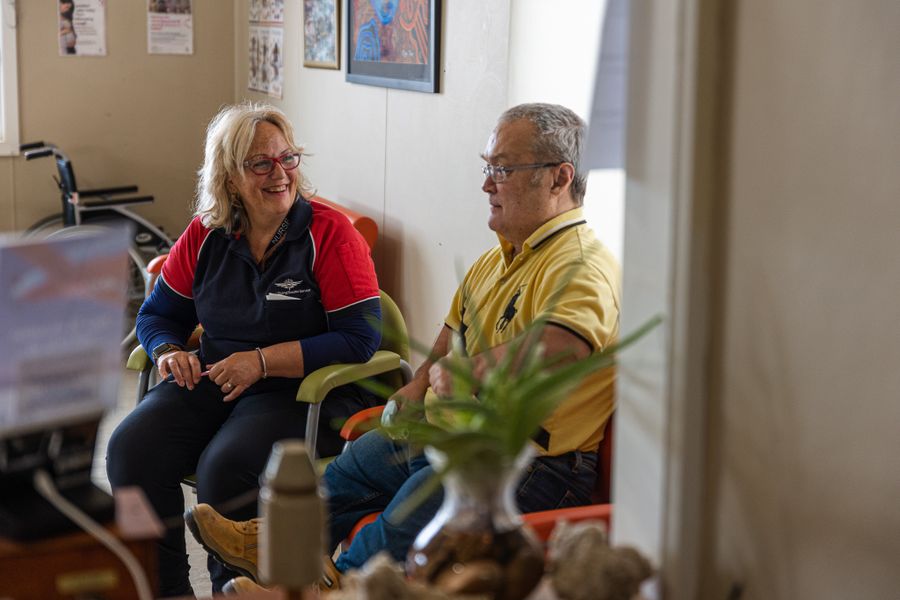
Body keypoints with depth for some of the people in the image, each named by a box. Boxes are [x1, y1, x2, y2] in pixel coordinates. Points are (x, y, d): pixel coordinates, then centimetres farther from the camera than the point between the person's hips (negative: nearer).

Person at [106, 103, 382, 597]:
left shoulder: (330, 233, -7)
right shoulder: (205, 235, 8)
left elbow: (361, 337, -13)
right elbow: (158, 313, 19)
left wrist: (262, 361, -19)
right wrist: (169, 352, -6)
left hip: (304, 391, -5)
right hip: (214, 383, 5)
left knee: (224, 465, -31)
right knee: (131, 449, -19)